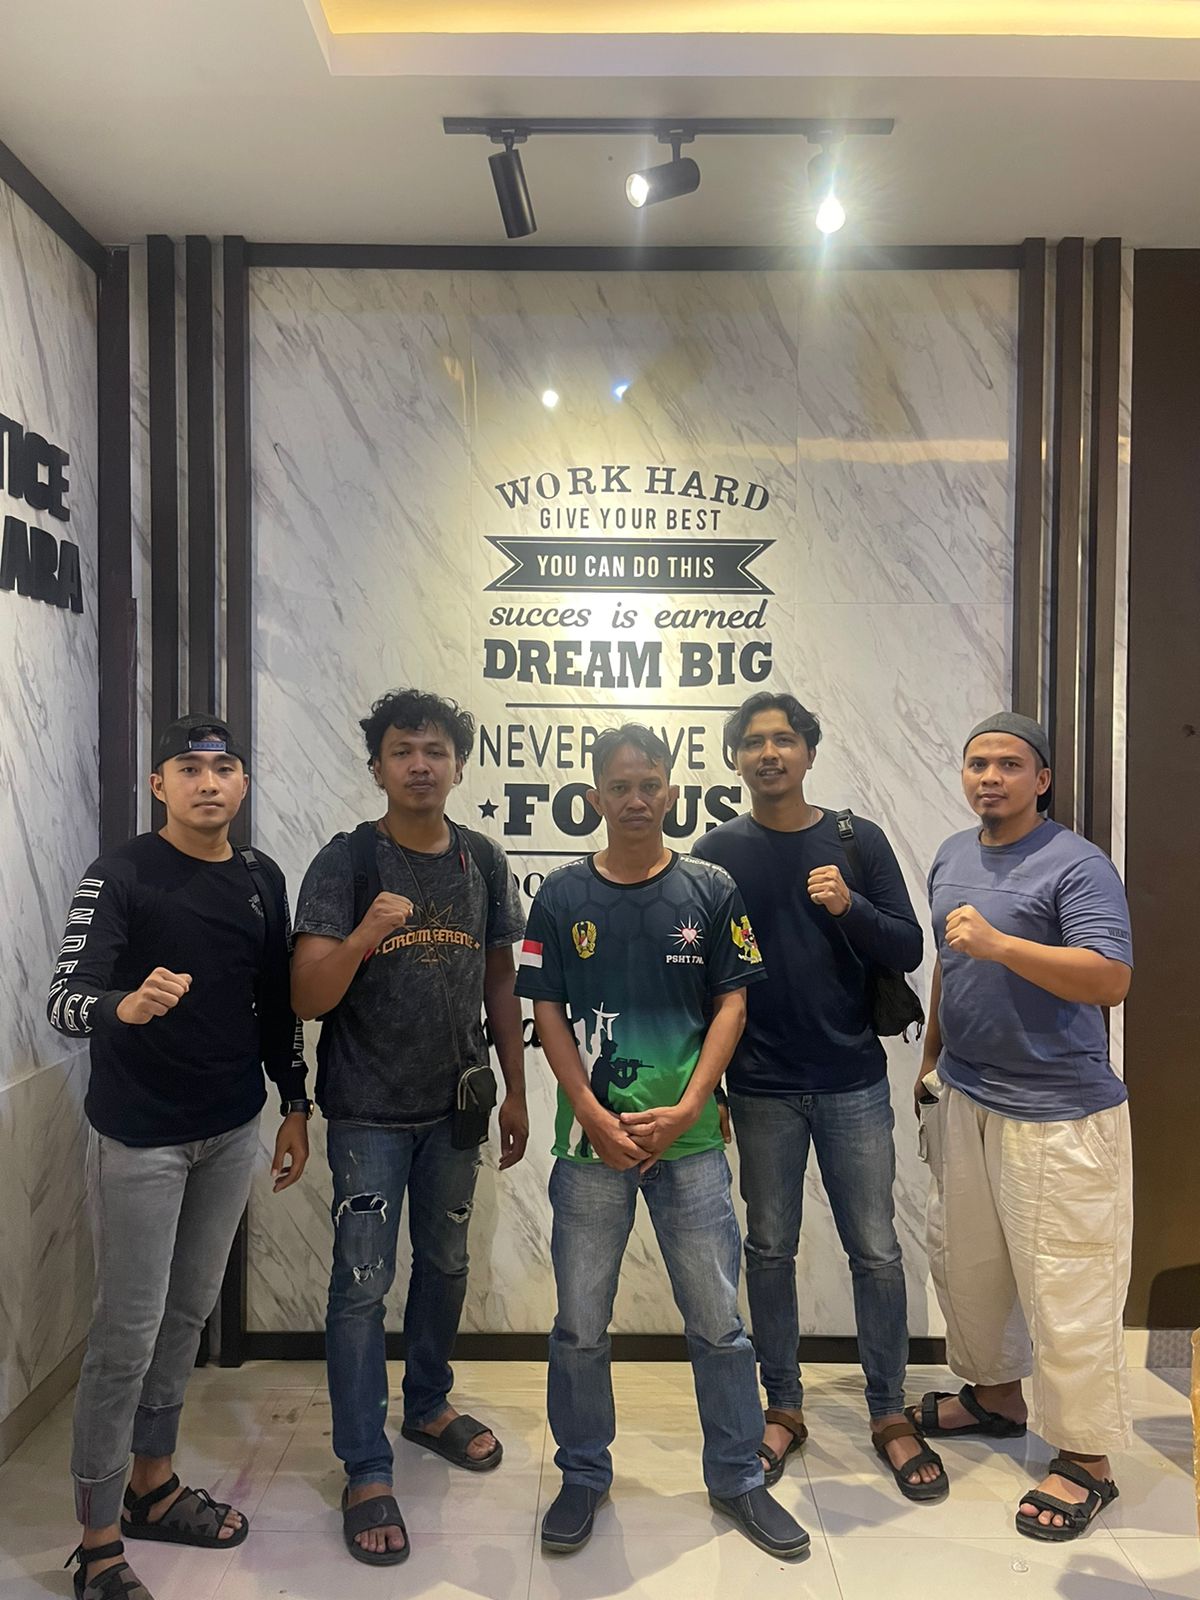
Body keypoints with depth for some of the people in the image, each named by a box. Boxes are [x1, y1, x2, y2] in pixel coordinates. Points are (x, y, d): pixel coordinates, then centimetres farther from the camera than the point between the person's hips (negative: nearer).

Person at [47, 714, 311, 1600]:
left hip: (232, 1132, 5)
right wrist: (124, 1006, -43)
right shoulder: (120, 875, -13)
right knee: (128, 1330, 3)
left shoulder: (262, 879, 3)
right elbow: (65, 1000, -22)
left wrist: (295, 1105, 11)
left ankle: (153, 1484, 35)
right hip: (140, 1136, -5)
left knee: (190, 1313, 17)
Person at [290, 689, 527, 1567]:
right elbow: (308, 997, -17)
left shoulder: (483, 860, -1)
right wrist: (361, 938, -36)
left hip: (455, 1101, 4)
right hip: (369, 1109, -4)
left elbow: (500, 981, 7)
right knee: (364, 1281, 3)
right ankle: (367, 1469, 19)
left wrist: (515, 1092, 7)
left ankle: (429, 1405, 42)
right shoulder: (347, 860, -12)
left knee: (445, 1262, 19)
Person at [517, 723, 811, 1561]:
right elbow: (548, 1012, 0)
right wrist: (594, 1115, -9)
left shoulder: (712, 890, 0)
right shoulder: (562, 896, 1)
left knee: (718, 1318, 9)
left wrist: (684, 1110, -10)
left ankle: (738, 1477, 30)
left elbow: (732, 1003, -1)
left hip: (689, 1137, 0)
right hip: (591, 1137, 1)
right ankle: (584, 1475, 32)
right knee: (580, 1323, 11)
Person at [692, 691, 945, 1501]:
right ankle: (784, 1408, 29)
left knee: (876, 1251, 7)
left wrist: (849, 906, -22)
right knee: (771, 1249, 11)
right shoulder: (717, 852, -1)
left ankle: (890, 1414, 26)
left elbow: (908, 950, -3)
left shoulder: (859, 841, -1)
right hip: (762, 1089, 0)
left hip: (854, 1082, 0)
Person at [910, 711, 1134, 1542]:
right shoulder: (951, 857, 8)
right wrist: (932, 1060, 20)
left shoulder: (1077, 865, -14)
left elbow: (1111, 980, -25)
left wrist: (1000, 943, -32)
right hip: (962, 1098, 8)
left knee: (1065, 1285, 1)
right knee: (964, 1260, 19)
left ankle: (1085, 1460, 19)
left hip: (1056, 1112, -7)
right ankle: (995, 1393, 40)